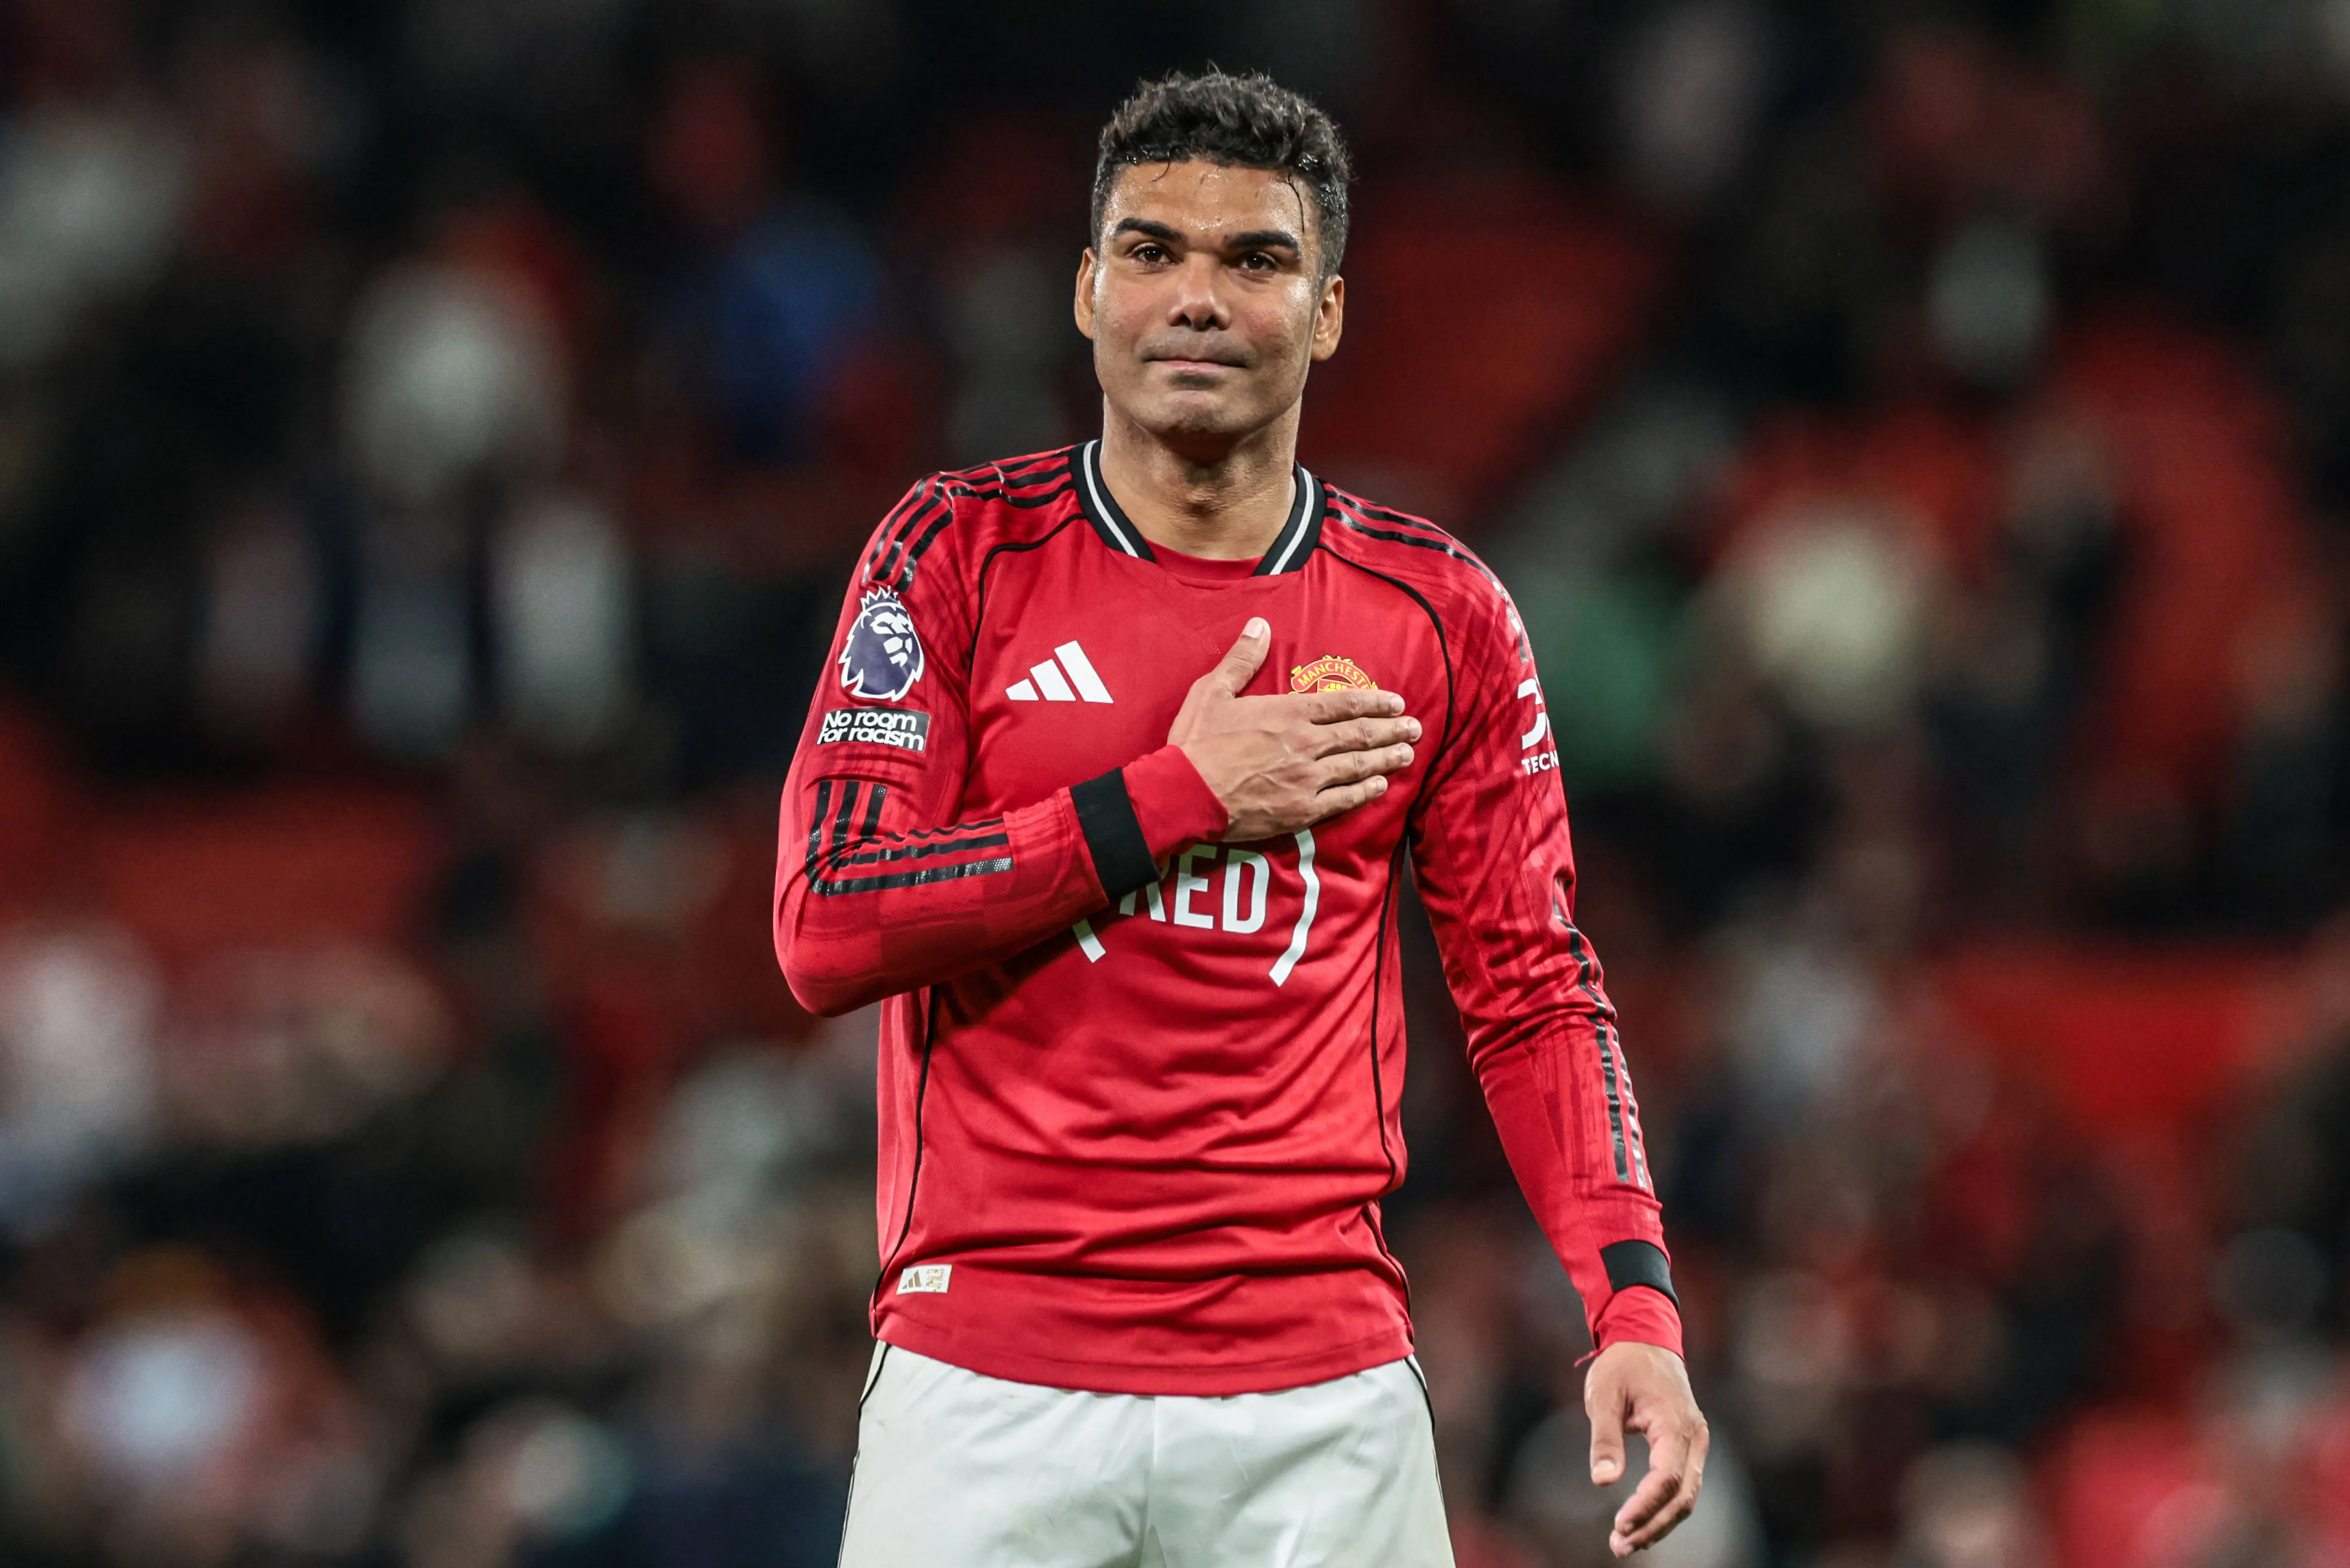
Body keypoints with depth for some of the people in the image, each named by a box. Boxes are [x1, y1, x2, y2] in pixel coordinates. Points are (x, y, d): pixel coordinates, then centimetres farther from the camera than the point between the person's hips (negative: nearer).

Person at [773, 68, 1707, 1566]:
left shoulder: (1442, 616, 7)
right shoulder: (959, 554, 2)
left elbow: (1534, 992, 9)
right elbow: (826, 934, -6)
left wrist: (1637, 1300, -5)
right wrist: (1179, 797, -9)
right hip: (990, 1375, -1)